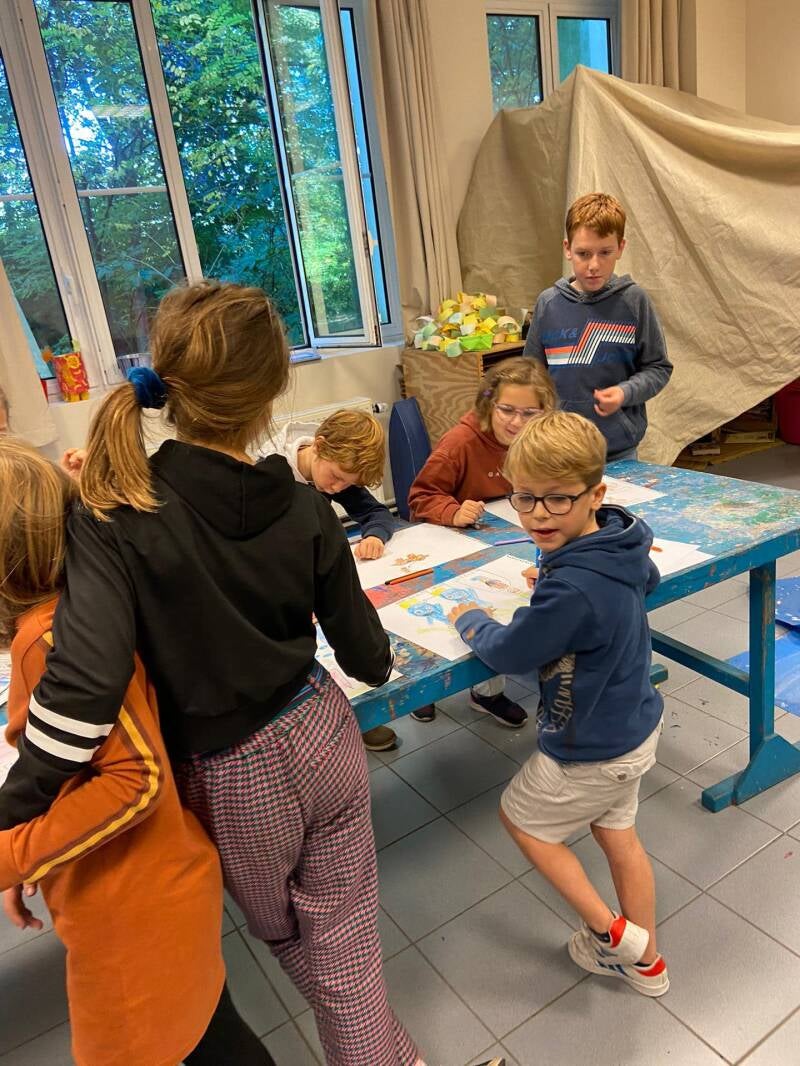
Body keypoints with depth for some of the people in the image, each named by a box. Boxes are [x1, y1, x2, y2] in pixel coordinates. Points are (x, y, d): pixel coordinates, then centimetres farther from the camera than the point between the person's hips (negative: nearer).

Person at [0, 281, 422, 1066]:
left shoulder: (116, 518, -24)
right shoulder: (303, 507, -13)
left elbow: (82, 687, -32)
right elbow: (364, 653, -4)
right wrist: (378, 663, 20)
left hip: (235, 780, -1)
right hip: (324, 741, 2)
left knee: (298, 949, 29)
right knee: (345, 951, 21)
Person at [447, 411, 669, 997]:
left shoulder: (571, 588, -37)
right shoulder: (620, 548, -9)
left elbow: (508, 653, -23)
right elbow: (647, 578, 16)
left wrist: (469, 620, -3)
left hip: (592, 752, -8)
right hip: (635, 727, 8)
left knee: (520, 817, 18)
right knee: (618, 835, 26)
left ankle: (611, 932, 26)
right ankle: (645, 960, 45)